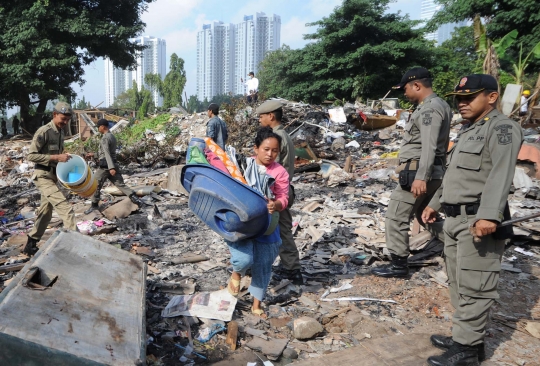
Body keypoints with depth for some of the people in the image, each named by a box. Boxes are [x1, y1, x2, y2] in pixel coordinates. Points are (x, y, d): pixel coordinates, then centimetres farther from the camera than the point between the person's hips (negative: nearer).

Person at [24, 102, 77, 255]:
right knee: (65, 208, -20)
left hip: (53, 176, 9)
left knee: (46, 213, 15)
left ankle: (31, 245, 29)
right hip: (43, 176, -9)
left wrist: (64, 157, 5)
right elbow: (31, 155, -18)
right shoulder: (43, 131, -16)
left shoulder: (61, 132, 10)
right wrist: (56, 157, -23)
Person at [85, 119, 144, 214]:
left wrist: (111, 168, -33)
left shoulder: (104, 138, -13)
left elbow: (107, 153, -24)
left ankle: (94, 205, 19)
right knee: (121, 184, 3)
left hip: (105, 166, -8)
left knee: (96, 186, 8)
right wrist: (93, 155, 29)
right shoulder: (112, 137, 15)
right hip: (114, 164, 8)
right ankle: (135, 199, -11)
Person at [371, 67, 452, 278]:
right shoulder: (438, 105, 18)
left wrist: (420, 177, -29)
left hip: (417, 172, -11)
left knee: (396, 217, -4)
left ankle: (398, 265, 5)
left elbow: (429, 147, -24)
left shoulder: (429, 108, -15)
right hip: (433, 171, 11)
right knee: (426, 215, 21)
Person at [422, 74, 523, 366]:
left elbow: (500, 174, -25)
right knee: (457, 283, 16)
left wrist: (488, 215, -37)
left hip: (478, 221, -10)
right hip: (455, 218, 10)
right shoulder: (467, 131, 21)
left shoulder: (502, 128, -10)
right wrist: (435, 204, 28)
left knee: (473, 286, -3)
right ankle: (464, 336, 30)